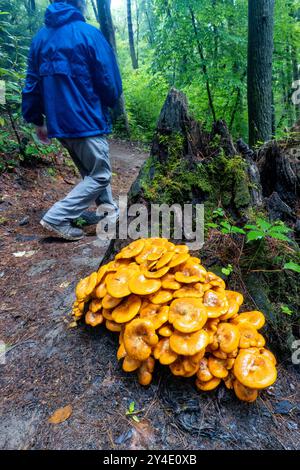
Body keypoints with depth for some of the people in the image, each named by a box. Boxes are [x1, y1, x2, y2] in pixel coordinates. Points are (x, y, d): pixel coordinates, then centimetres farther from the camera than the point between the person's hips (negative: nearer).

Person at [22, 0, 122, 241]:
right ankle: (57, 218, -6)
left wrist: (37, 120, 18)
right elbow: (110, 81, -6)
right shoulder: (89, 33, -6)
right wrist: (110, 102, 14)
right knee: (100, 175, 1)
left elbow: (32, 83, 12)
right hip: (87, 120, -7)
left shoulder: (40, 37, 12)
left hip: (58, 122, 7)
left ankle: (108, 208, 31)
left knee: (91, 169, 21)